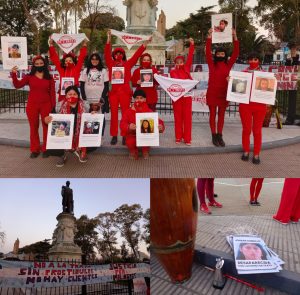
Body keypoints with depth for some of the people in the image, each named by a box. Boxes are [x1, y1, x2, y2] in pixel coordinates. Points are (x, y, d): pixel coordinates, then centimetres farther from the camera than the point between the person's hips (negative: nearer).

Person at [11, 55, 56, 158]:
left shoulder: (49, 78, 5)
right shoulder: (29, 77, 4)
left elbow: (52, 93, 3)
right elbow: (17, 85, -6)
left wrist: (53, 106, -3)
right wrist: (14, 74, -19)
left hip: (46, 105, 0)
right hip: (32, 105, 1)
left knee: (46, 127, 4)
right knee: (33, 127, 6)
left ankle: (46, 149, 15)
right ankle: (35, 149, 15)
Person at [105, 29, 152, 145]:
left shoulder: (128, 64, 10)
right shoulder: (111, 64, 10)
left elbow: (137, 54, 8)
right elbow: (107, 53, 2)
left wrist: (146, 43, 5)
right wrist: (109, 39, -6)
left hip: (125, 91, 0)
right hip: (114, 91, 0)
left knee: (125, 113, -1)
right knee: (114, 114, 0)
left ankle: (125, 136, 4)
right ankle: (114, 136, 5)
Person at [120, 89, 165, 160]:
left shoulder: (149, 112, 0)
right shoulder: (128, 112, -3)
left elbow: (157, 121, -7)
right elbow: (122, 123, -14)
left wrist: (160, 126, -33)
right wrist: (128, 127, -39)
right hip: (133, 136, 0)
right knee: (130, 142, -33)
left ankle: (145, 151, 6)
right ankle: (133, 152, 8)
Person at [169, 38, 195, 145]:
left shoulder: (186, 68, 9)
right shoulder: (173, 71, 1)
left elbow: (190, 57, 3)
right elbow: (175, 79, -16)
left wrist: (192, 45, -5)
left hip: (187, 95, 2)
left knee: (187, 117, 2)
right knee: (178, 117, 5)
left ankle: (187, 138, 6)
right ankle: (178, 137, 13)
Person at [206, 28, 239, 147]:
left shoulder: (228, 65, 2)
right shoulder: (212, 64, -2)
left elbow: (236, 53, -4)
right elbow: (207, 52, -11)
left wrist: (235, 37, -11)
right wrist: (209, 36, -19)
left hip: (224, 93, 2)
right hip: (212, 93, -2)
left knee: (221, 115, 9)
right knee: (213, 115, 5)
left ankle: (220, 136, 18)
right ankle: (214, 136, 12)